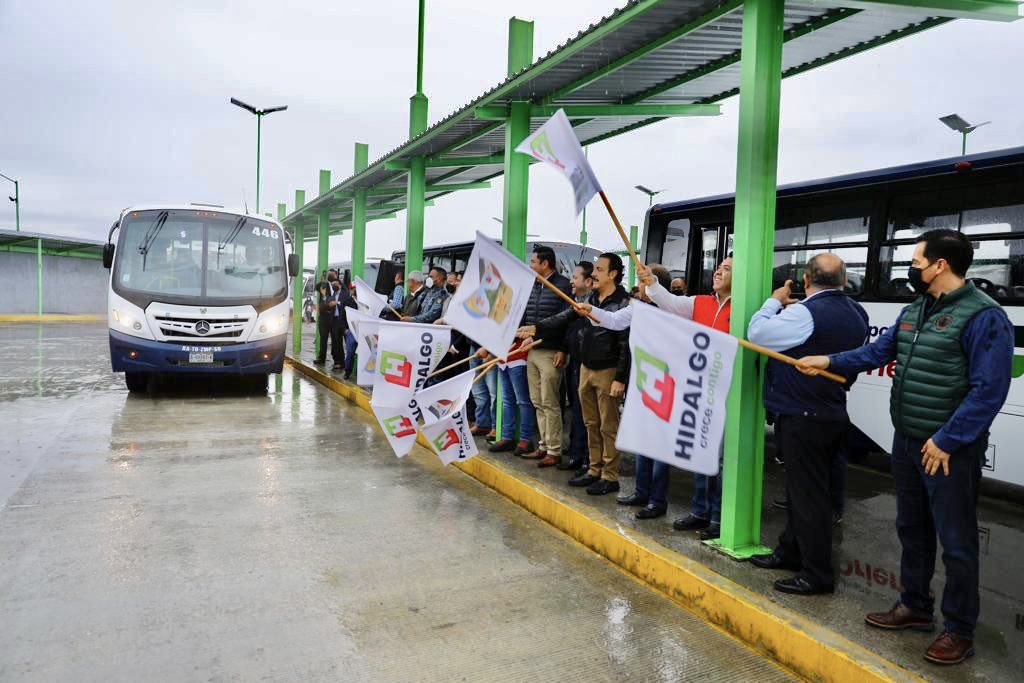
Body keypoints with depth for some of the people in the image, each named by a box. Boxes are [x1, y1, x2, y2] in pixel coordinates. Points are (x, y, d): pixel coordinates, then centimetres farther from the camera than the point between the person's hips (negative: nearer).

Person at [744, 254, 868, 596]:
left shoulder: (805, 313, -19)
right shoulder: (856, 314, 8)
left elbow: (757, 333, -15)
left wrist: (774, 301, 0)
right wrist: (792, 307, 14)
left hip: (802, 417, -9)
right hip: (833, 412, 9)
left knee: (808, 495, -2)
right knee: (803, 488, 19)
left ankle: (818, 575, 7)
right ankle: (791, 551, 32)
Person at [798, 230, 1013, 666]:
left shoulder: (984, 316, -17)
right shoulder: (914, 311, 9)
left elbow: (988, 391, -21)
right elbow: (877, 352, 14)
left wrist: (946, 441, -21)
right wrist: (829, 362, 3)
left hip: (949, 449, -8)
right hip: (906, 441, 8)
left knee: (955, 540, 4)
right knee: (912, 528, 19)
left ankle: (959, 630, 19)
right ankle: (915, 606, 35)